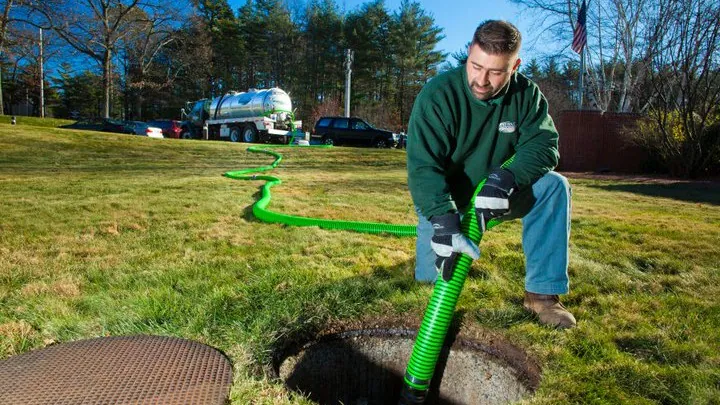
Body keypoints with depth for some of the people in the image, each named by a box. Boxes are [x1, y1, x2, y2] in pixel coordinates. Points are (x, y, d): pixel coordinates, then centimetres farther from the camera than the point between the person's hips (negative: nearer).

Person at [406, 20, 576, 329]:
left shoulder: (526, 94, -8)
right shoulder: (438, 94, -21)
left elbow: (543, 144, -16)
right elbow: (423, 166, -30)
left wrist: (507, 179, -37)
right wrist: (443, 220, -43)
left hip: (496, 197, 3)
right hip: (444, 202, -2)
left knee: (554, 186, -22)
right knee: (432, 275, -15)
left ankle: (542, 292, -17)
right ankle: (431, 233, 23)